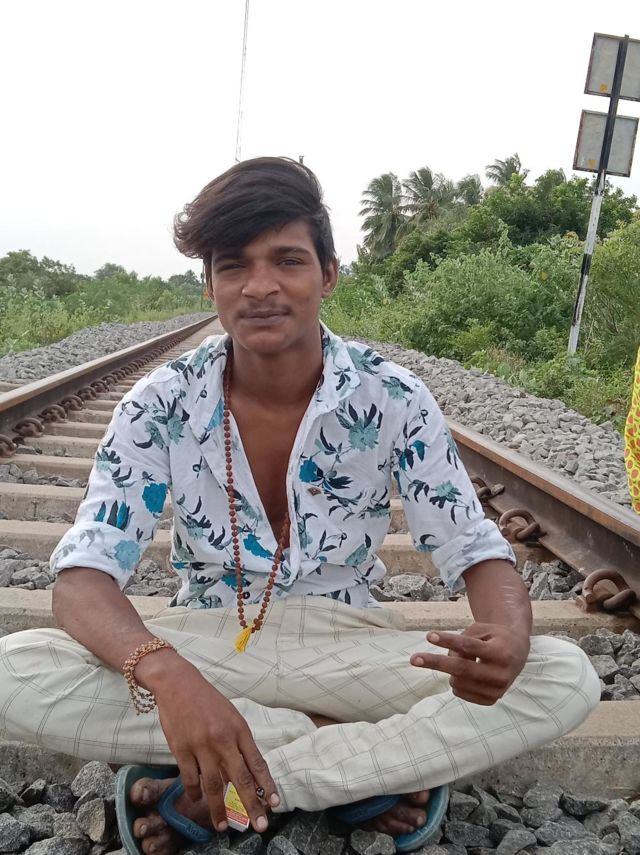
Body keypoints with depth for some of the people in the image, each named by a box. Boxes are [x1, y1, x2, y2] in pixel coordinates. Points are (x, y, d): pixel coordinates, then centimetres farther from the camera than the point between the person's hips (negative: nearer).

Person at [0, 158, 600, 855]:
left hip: (348, 648, 1)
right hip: (205, 647, 0)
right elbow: (83, 574, -16)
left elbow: (476, 551, -8)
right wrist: (162, 671, -39)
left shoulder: (393, 399, -11)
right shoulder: (162, 403, -11)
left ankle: (201, 792, -22)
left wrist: (507, 638, -34)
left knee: (566, 679, -23)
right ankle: (380, 762, -18)